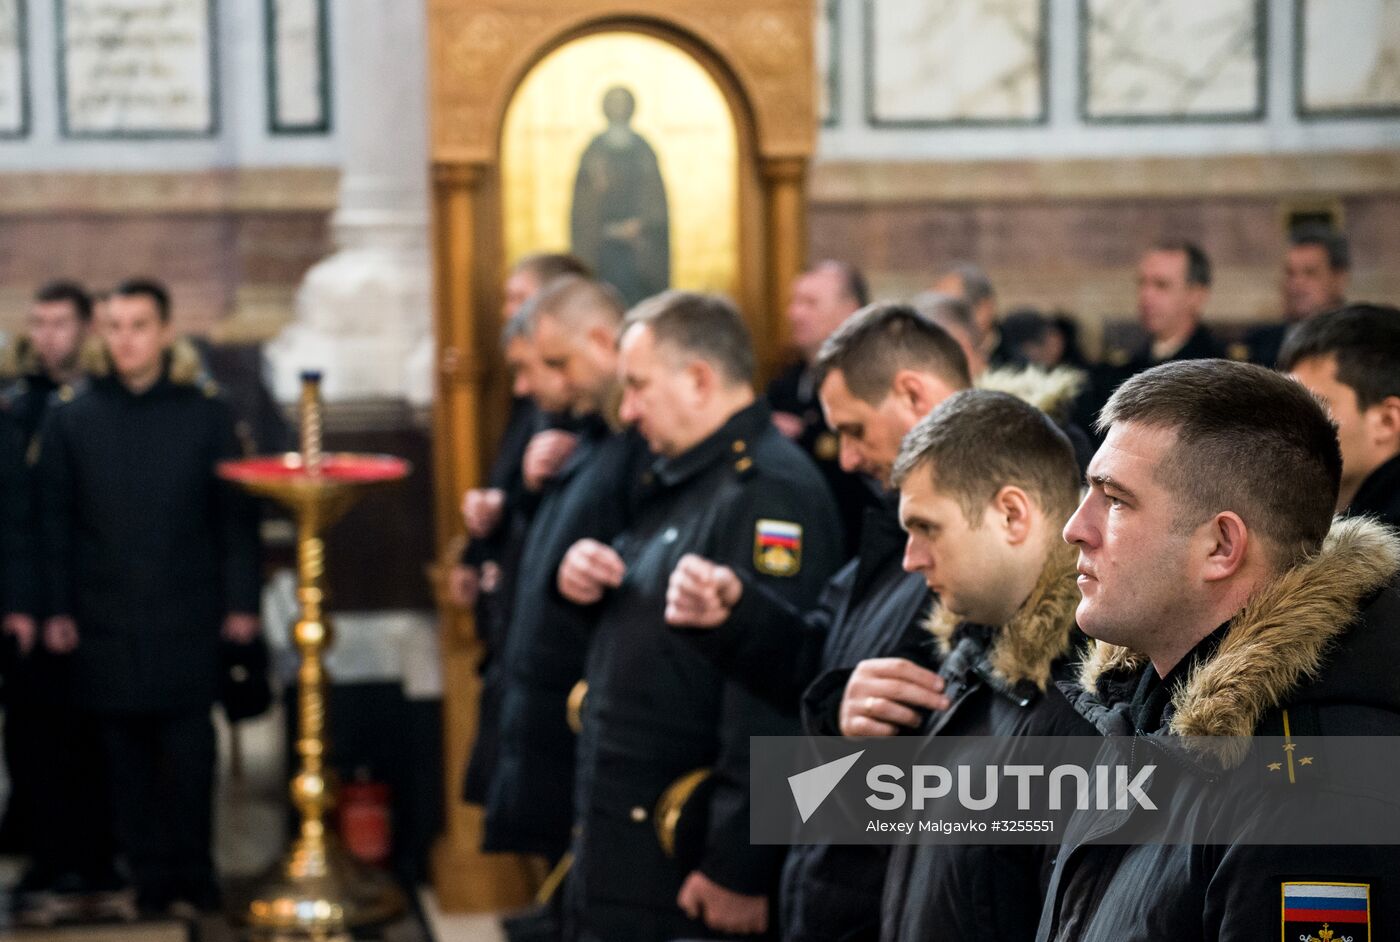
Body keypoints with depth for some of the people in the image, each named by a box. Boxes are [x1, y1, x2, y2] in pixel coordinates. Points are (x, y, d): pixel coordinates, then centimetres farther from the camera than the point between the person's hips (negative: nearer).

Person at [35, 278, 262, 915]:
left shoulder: (205, 414, 4)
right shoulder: (69, 419, 6)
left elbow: (235, 514, 3)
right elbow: (54, 521, 7)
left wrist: (241, 601, -2)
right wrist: (56, 609, 2)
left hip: (187, 618, -1)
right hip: (105, 619, 1)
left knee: (188, 754, 0)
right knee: (127, 755, 3)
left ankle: (192, 878, 11)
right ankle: (151, 876, 12)